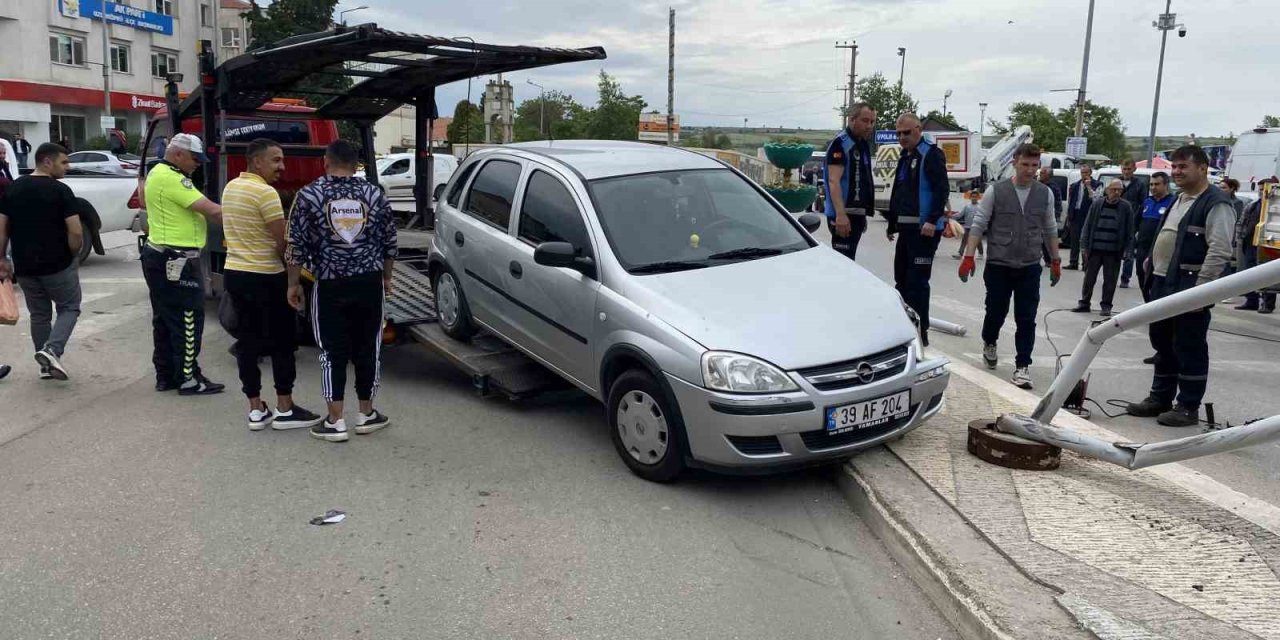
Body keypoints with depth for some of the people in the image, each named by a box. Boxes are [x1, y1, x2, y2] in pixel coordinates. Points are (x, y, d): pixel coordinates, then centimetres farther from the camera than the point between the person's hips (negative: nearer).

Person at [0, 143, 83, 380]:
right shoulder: (60, 190, -12)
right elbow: (75, 231, -18)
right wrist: (73, 254, -1)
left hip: (24, 266, 5)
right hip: (57, 264, -5)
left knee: (39, 314, 17)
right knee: (69, 308, 11)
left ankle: (46, 365, 21)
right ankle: (52, 350, -9)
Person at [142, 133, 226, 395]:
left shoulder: (158, 172, 16)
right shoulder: (172, 178, -18)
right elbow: (211, 210, -22)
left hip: (159, 257, 11)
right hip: (177, 262, -11)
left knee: (165, 319, 15)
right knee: (187, 320, -4)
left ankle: (166, 375, 22)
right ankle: (188, 378, 2)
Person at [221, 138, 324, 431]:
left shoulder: (230, 188, 11)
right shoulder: (266, 192, -17)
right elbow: (282, 242, -16)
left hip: (234, 273, 8)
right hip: (266, 277, -8)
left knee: (247, 342, 10)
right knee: (282, 342, 3)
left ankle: (256, 410, 14)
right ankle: (285, 410, 8)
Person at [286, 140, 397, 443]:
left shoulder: (309, 194, -3)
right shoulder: (374, 193, 3)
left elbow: (297, 244, -4)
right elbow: (389, 242, 6)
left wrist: (294, 283, 5)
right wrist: (386, 278, 18)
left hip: (330, 284, -2)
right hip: (369, 282, 2)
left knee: (333, 351, 4)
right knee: (367, 347, 11)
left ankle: (335, 422, 6)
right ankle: (367, 415, 19)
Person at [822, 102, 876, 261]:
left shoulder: (863, 145, 17)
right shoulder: (840, 143, -11)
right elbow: (834, 181, -20)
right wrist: (840, 215, -28)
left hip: (857, 214, 9)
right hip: (844, 215, -9)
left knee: (849, 260, 14)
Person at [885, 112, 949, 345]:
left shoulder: (931, 154, -9)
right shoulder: (905, 157, 19)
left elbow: (942, 189, -18)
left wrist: (933, 220, -25)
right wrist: (892, 223, 26)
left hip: (924, 229, -9)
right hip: (906, 227, 9)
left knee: (917, 281, -8)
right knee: (901, 279, 14)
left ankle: (920, 332, -3)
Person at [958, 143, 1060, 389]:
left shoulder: (1045, 194, 4)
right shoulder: (995, 191, -5)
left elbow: (1050, 230, 12)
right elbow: (979, 225, -4)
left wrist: (1055, 261, 12)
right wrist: (969, 257, -9)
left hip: (1030, 267, 2)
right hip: (998, 265, -2)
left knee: (1026, 319, 0)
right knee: (996, 311, 10)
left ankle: (1022, 366, 7)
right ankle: (989, 343, 40)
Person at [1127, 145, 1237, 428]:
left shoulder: (1216, 204, -13)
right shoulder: (1179, 200, 18)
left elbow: (1219, 252, -20)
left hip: (1189, 289, -10)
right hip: (1163, 285, 10)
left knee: (1189, 350, -1)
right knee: (1162, 345, 16)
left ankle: (1188, 407, 8)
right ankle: (1159, 399, 27)